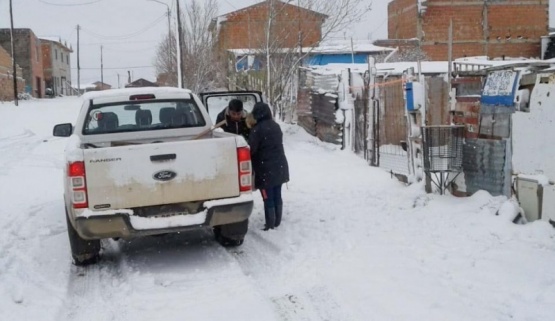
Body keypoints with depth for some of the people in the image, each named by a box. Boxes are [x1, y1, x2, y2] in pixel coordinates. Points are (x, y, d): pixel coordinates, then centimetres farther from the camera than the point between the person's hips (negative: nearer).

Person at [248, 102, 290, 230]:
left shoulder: (257, 129, -16)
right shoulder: (276, 126, 9)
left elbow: (251, 149, -14)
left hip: (266, 169, -7)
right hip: (280, 167, 7)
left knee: (268, 198, 0)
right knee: (277, 196, 14)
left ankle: (270, 225, 4)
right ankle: (277, 222, 23)